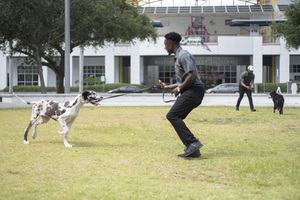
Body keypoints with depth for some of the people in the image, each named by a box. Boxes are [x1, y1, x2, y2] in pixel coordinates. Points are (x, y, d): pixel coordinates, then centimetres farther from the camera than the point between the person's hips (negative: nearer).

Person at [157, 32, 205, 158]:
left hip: (193, 91, -10)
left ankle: (192, 143, -21)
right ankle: (192, 150, 6)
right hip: (189, 92, 10)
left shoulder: (183, 55, -11)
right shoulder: (178, 57, 22)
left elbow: (192, 76, -21)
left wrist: (179, 88, -13)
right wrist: (167, 86, 27)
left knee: (172, 115, -16)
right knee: (175, 118, 7)